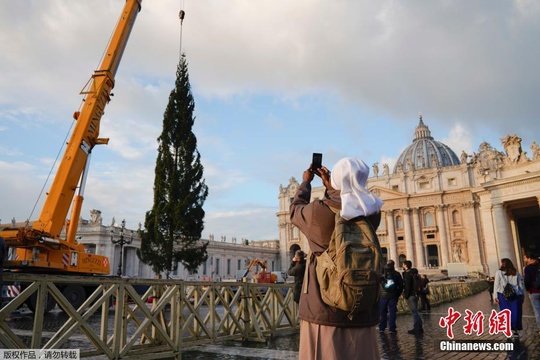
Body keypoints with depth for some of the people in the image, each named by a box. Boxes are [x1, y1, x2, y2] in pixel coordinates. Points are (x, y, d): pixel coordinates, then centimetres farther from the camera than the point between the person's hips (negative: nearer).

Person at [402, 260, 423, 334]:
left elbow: (407, 286, -20)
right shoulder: (414, 273, 15)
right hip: (415, 294, 10)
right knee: (415, 311, 14)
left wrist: (406, 295, -14)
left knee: (414, 311, -7)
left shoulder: (408, 274, -15)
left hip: (411, 295, -10)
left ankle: (417, 329, -5)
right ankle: (418, 328, 18)